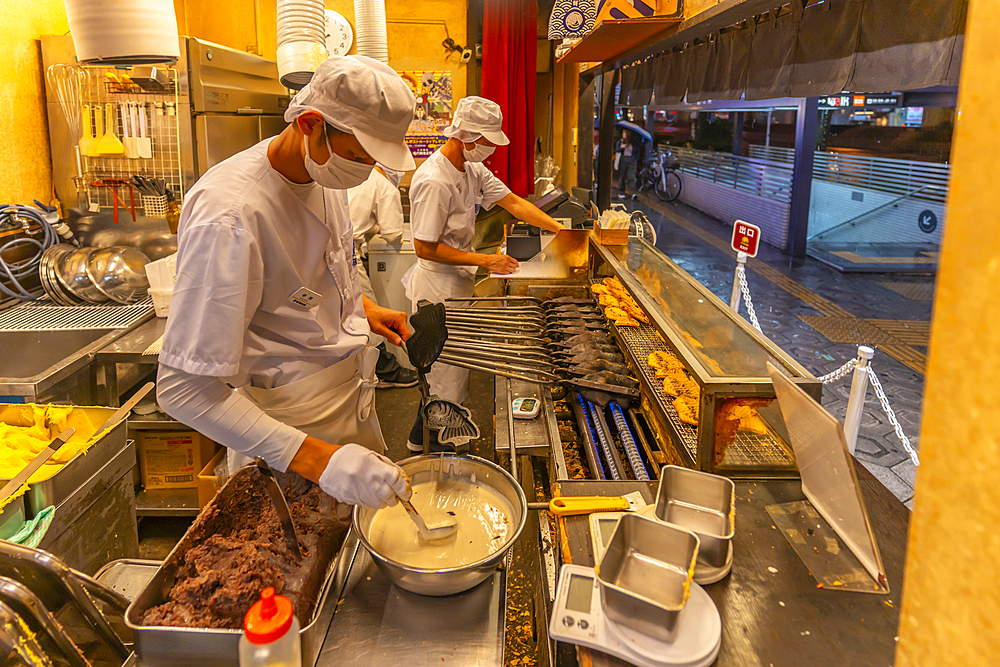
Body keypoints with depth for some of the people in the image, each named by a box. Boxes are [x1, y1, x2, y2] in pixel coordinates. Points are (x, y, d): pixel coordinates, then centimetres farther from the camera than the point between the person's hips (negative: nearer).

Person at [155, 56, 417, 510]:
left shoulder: (323, 172, -3)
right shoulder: (229, 219, -30)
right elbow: (184, 389, -31)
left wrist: (362, 307, 3)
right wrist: (316, 459, -38)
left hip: (353, 401, 8)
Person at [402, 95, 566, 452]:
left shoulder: (472, 169, 5)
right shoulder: (433, 181, -25)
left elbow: (513, 202, 7)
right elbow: (425, 248, -24)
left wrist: (559, 229, -1)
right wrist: (485, 260, -23)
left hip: (457, 282, 10)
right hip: (438, 287, -9)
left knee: (444, 372, 20)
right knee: (447, 375, 3)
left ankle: (421, 437, 38)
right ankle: (435, 446, 22)